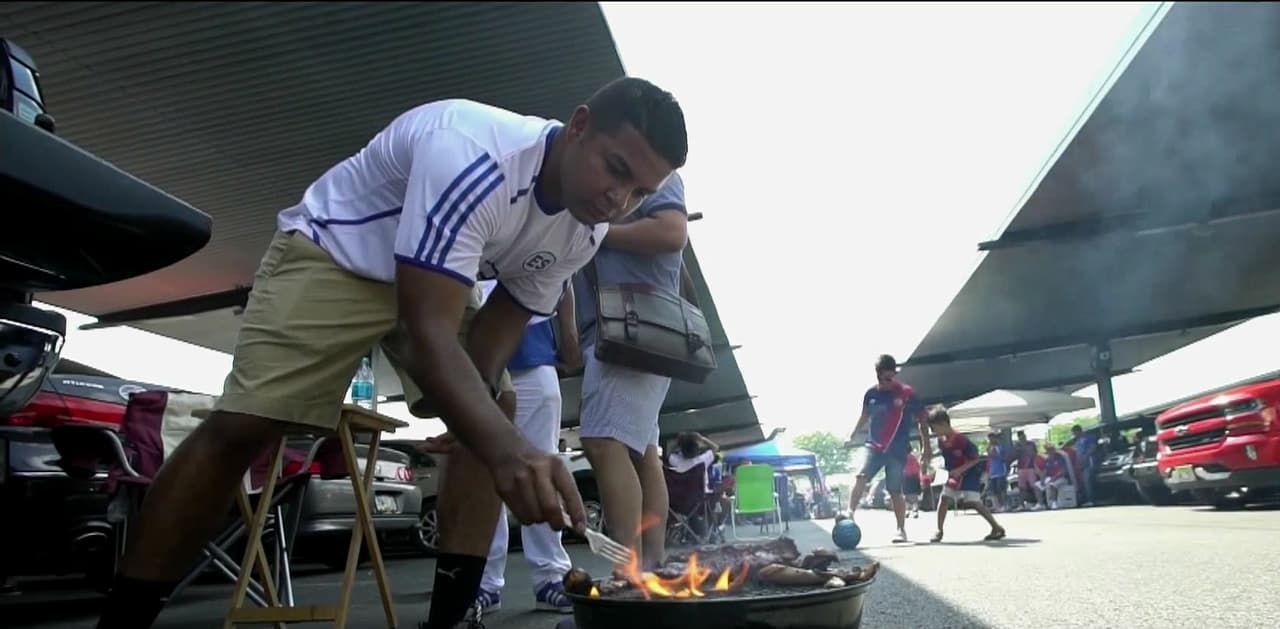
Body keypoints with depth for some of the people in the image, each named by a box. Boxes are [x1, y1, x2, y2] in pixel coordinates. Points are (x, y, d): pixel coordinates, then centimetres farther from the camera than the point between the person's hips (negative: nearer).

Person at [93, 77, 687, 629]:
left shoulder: (585, 231, -13)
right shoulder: (473, 155, -39)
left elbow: (508, 318, -3)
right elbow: (429, 333, -45)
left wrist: (479, 405, -21)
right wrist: (508, 450, -59)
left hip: (441, 277, 7)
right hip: (330, 251, -6)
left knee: (494, 416, -9)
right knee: (239, 427, -16)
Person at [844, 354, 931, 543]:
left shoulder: (906, 393, -8)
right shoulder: (871, 393, 2)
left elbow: (921, 420, 0)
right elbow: (864, 417, 19)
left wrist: (926, 446, -1)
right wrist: (851, 438, 19)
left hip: (897, 450, -2)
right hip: (874, 446, 2)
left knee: (895, 491, 2)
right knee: (861, 477, -21)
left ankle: (901, 530, 16)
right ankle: (850, 513, -21)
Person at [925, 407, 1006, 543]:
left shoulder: (961, 440, -26)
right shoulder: (941, 441, -3)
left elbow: (976, 459, -21)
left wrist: (960, 469, -28)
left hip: (969, 474, -7)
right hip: (954, 475, 7)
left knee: (973, 502, -13)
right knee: (944, 499, -3)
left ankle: (997, 528, 0)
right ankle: (939, 530, 3)